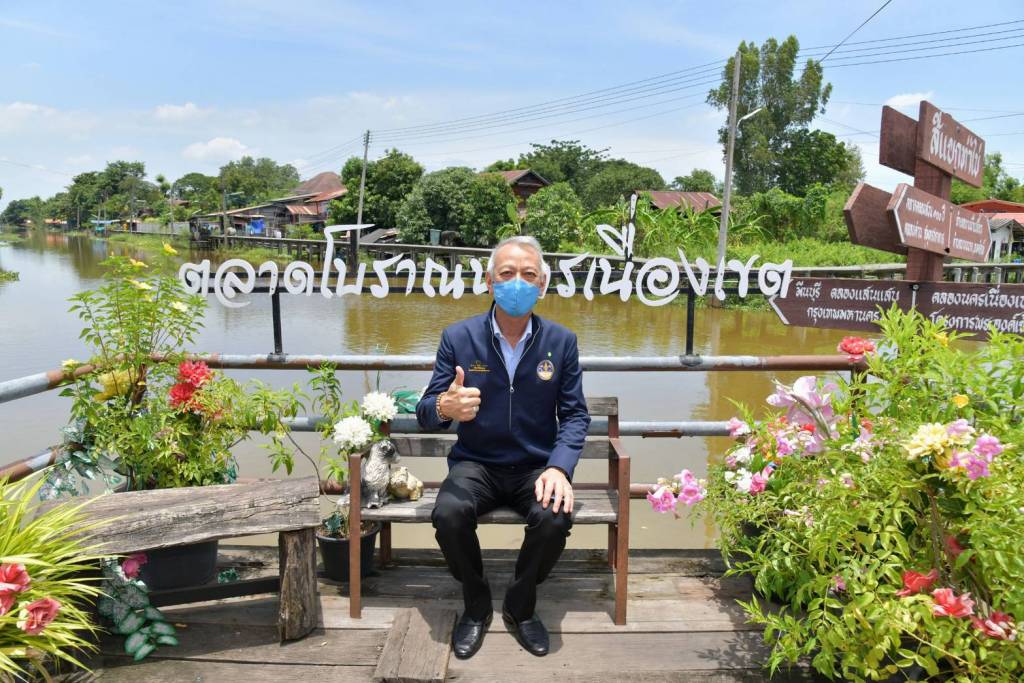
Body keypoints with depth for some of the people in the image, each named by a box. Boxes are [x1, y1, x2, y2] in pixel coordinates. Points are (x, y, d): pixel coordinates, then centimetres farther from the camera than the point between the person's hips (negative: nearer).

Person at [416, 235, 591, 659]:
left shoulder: (561, 342, -2)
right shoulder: (458, 338, -5)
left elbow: (574, 414, -1)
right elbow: (426, 413, -4)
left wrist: (559, 468, -19)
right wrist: (444, 407, -30)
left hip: (536, 467, 1)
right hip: (476, 464, 0)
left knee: (555, 519, -29)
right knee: (448, 514, -29)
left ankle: (520, 607, 4)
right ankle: (476, 603, 3)